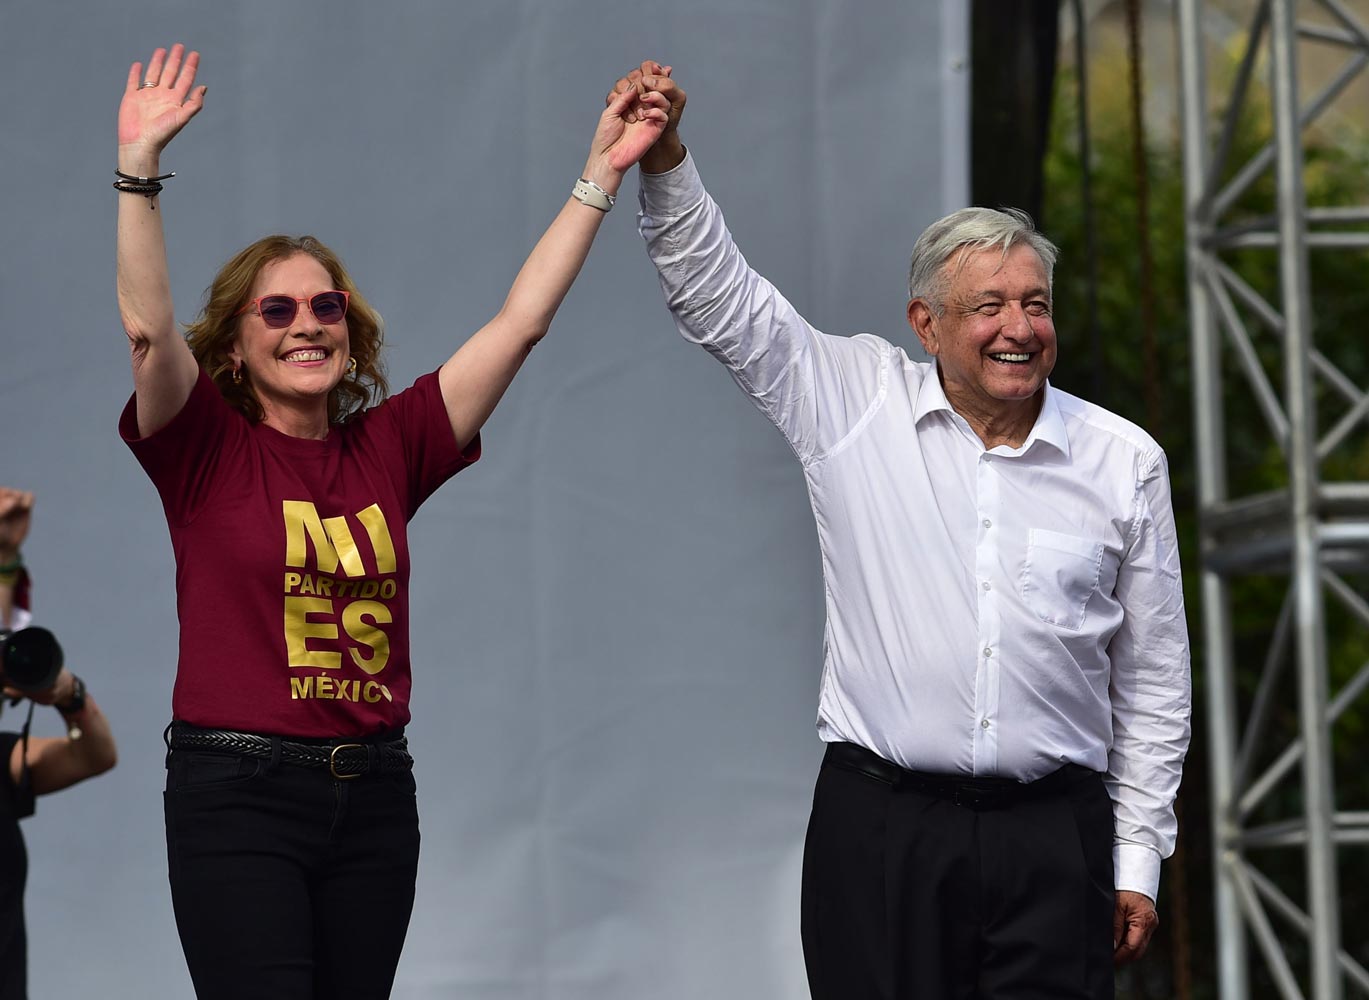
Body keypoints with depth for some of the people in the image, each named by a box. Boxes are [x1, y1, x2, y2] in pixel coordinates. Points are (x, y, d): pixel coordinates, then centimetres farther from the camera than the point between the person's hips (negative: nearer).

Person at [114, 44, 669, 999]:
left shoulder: (388, 447, 9)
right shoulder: (207, 448, 0)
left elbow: (519, 323, 8)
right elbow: (148, 326, -17)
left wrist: (599, 178, 5)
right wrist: (139, 168, -26)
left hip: (373, 794, 4)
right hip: (238, 792, -4)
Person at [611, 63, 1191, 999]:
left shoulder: (1124, 460, 6)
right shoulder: (858, 406, 4)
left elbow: (1154, 677, 10)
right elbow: (719, 295, 3)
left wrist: (1138, 859, 8)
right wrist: (665, 157, -11)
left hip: (1053, 839, 1)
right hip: (880, 819, -1)